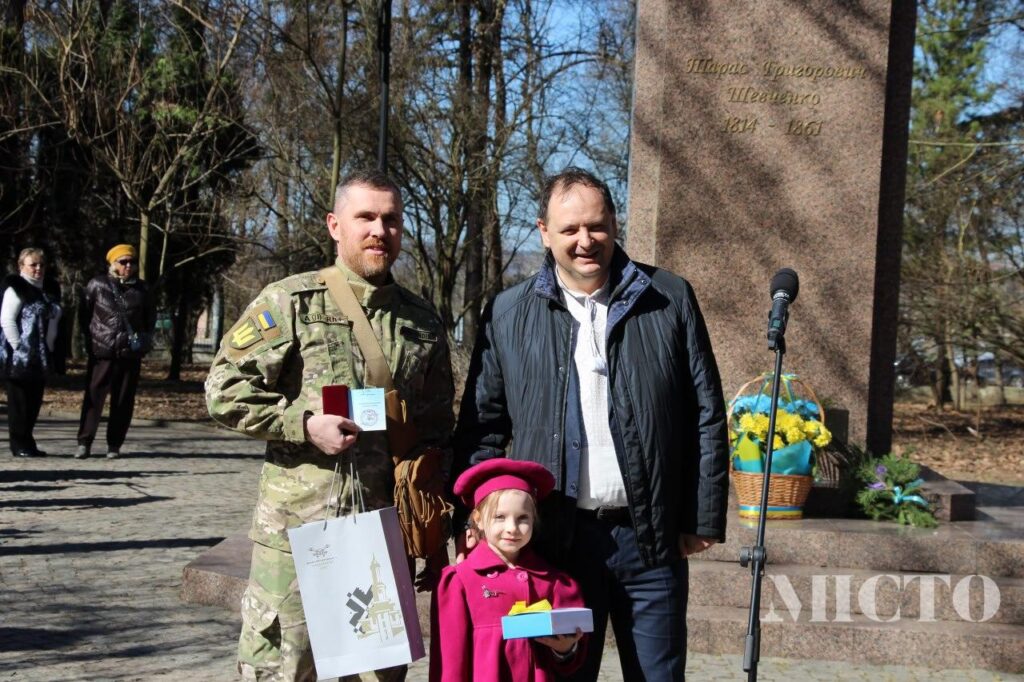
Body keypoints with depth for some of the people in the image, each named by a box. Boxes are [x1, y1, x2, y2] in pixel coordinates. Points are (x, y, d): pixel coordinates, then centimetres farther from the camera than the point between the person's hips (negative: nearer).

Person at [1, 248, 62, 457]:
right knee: (19, 401, -2)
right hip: (21, 358, -7)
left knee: (34, 402, 9)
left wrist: (49, 350, 13)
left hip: (41, 358, 8)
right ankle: (20, 445, 4)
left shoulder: (47, 291, 17)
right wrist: (18, 347, -17)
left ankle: (27, 443, 17)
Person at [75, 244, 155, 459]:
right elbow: (84, 314, 7)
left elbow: (150, 318, 19)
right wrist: (91, 339, 5)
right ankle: (84, 443, 0)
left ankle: (114, 445, 12)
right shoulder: (97, 285, 0)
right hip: (102, 352, -2)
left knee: (123, 401, 4)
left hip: (131, 354, 2)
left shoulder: (141, 289, 6)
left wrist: (144, 340, 10)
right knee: (93, 398, -5)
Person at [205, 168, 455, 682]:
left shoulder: (423, 321, 11)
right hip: (296, 530, -4)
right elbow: (224, 389, -4)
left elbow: (438, 428, 18)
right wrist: (305, 423, -15)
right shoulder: (289, 302, -2)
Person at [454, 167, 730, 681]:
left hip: (651, 538, 0)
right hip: (555, 541, 0)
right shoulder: (507, 315, 4)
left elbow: (707, 417, 3)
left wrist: (704, 520, 1)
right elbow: (482, 429, 8)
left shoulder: (669, 300, 2)